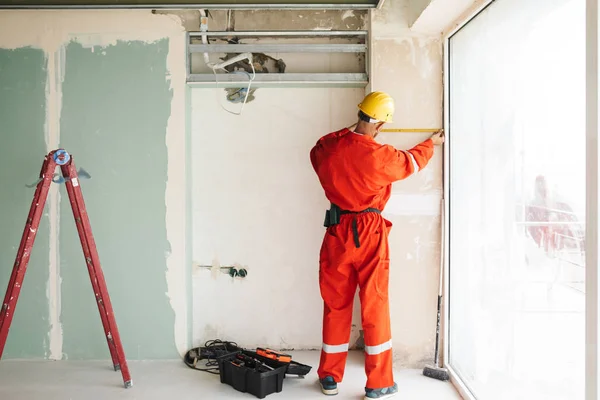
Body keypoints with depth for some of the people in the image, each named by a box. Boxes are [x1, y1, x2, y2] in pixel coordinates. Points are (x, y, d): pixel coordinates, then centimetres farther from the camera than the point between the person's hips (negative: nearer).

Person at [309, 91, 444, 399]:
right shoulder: (381, 156, -12)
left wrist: (347, 133, 35)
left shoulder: (327, 149, -2)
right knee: (375, 308, 5)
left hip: (337, 233, 4)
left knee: (335, 305, 13)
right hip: (369, 234, -3)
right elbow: (412, 162, 10)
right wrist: (432, 143, 31)